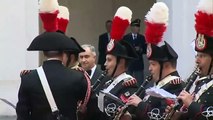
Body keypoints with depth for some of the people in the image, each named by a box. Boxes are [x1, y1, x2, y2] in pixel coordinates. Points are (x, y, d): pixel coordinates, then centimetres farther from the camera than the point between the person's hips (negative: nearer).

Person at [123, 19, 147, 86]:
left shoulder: (142, 38, 8)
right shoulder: (125, 38, 4)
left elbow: (145, 50, 6)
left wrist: (140, 50, -13)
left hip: (139, 64, 1)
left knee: (139, 83, -3)